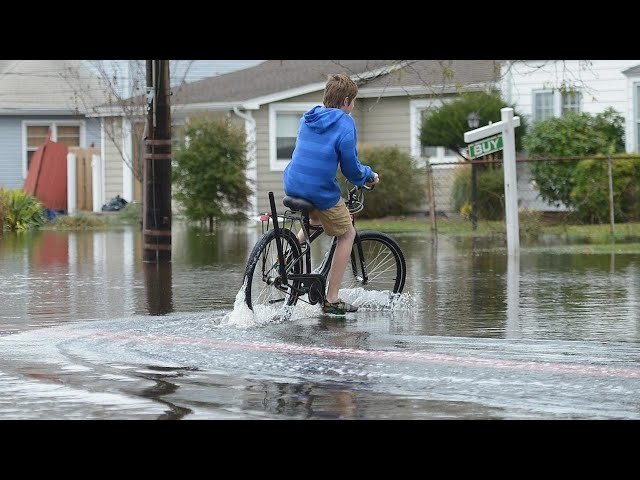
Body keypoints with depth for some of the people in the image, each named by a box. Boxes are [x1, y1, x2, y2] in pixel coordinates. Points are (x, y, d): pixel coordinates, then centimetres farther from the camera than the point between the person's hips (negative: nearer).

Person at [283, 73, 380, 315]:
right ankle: (332, 300, 9)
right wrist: (369, 176, 10)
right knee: (347, 234, 13)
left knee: (315, 218, 37)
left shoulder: (308, 118, 10)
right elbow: (351, 168, -12)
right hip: (322, 192, -7)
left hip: (293, 186, 7)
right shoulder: (344, 124, -12)